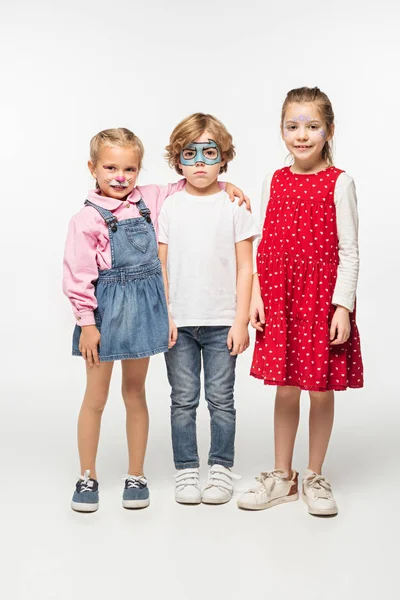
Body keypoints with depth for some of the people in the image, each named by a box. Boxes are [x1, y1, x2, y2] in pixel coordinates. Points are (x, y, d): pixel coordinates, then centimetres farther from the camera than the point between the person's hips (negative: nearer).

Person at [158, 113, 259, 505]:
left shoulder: (234, 206, 0)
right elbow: (161, 266, 5)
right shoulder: (170, 206, 3)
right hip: (178, 323, 1)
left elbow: (245, 268, 0)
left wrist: (241, 321, -5)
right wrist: (164, 316, -3)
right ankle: (186, 470, 18)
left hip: (222, 322, -1)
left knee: (221, 398, 5)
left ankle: (221, 468, 19)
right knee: (183, 399, 7)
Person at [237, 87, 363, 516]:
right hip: (279, 295, 3)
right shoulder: (273, 182, 7)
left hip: (323, 296, -3)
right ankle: (281, 477, 25)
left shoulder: (339, 183, -4)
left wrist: (343, 305, -11)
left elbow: (349, 250, -6)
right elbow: (262, 245, 8)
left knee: (321, 391, 6)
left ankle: (314, 477, 23)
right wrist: (256, 295, 1)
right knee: (285, 389, 11)